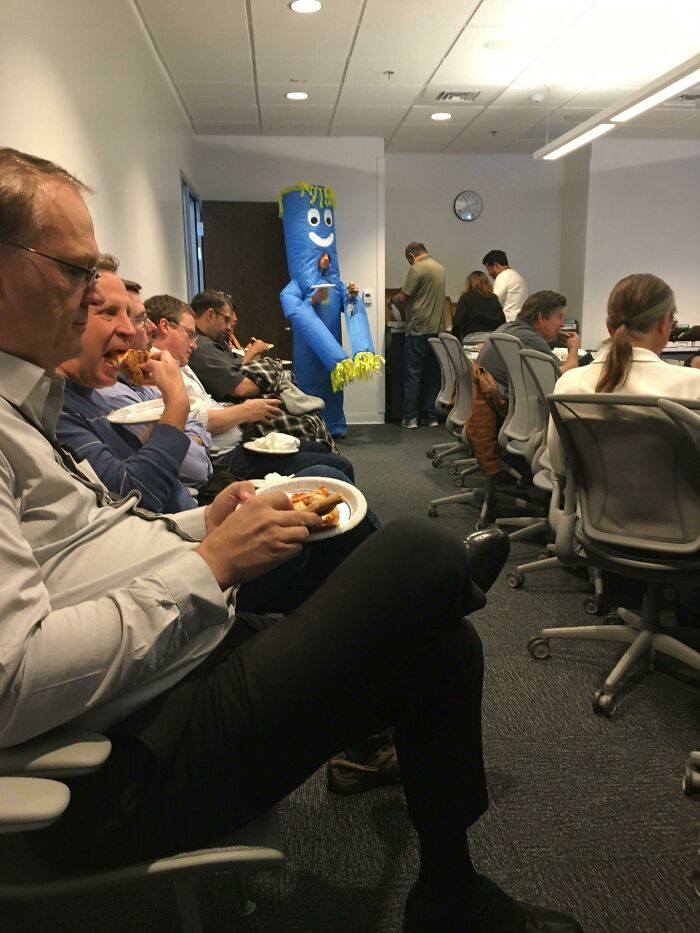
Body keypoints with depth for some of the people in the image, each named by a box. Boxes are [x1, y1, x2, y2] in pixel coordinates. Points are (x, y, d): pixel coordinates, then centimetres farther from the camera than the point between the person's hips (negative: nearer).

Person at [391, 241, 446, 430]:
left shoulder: (417, 269, -10)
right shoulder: (440, 268, 14)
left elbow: (402, 298, -12)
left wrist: (393, 298, 10)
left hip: (418, 330, -7)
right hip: (437, 329, 7)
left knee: (413, 374, -2)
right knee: (432, 374, 9)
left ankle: (410, 417, 0)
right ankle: (430, 416, 12)